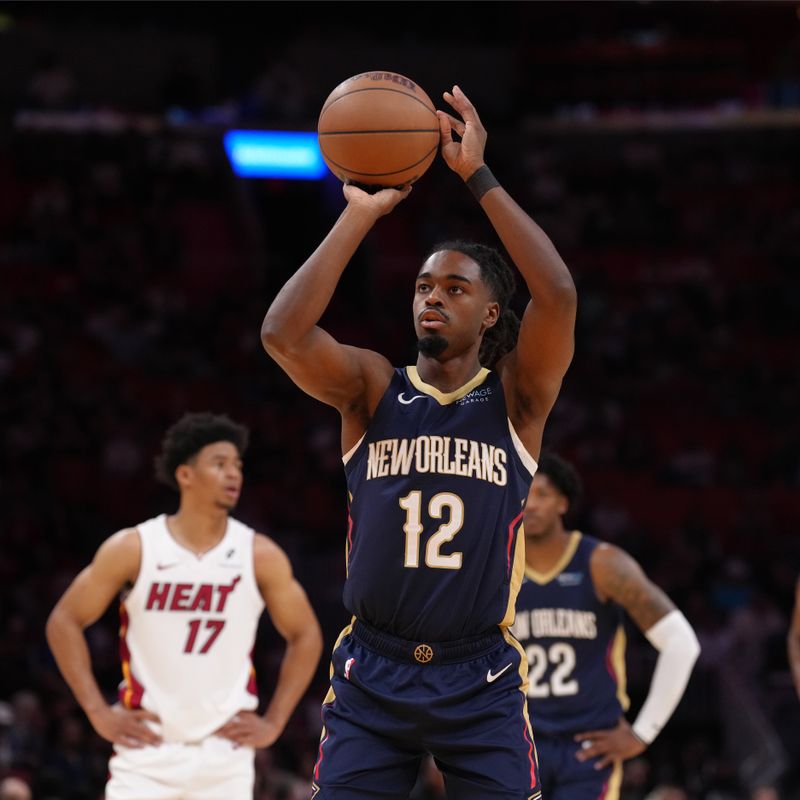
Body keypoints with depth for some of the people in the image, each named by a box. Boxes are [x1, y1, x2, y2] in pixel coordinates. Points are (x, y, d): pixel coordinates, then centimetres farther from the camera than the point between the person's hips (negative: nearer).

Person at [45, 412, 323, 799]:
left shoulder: (259, 555, 0)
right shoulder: (133, 549, -4)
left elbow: (305, 636, 11)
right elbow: (64, 622, 3)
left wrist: (273, 723, 3)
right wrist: (99, 713, -3)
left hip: (226, 751, 1)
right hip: (147, 750, -1)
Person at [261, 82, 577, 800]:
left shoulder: (517, 397, 1)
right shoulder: (373, 388, 4)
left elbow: (559, 296, -17)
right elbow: (283, 333, -15)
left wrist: (479, 177, -16)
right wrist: (360, 215, -14)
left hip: (482, 681, -1)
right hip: (373, 674, 1)